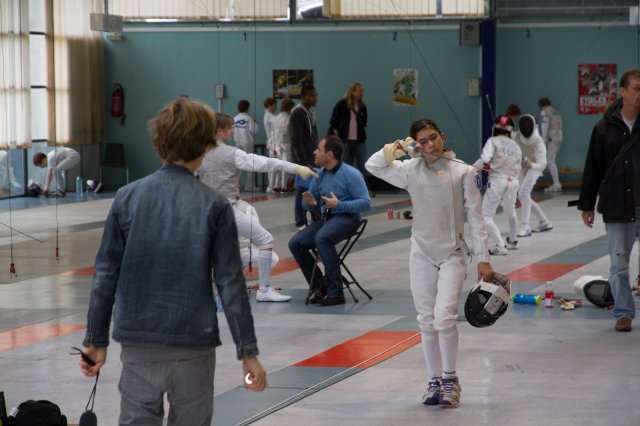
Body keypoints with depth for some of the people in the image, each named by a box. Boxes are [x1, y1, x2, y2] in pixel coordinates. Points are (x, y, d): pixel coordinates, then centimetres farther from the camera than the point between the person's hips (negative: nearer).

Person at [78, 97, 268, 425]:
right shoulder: (214, 206, -6)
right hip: (193, 343, -1)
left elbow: (106, 276, 1)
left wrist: (96, 340, 9)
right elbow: (230, 284, -6)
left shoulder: (127, 198, -1)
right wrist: (248, 351, -1)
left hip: (138, 341, 1)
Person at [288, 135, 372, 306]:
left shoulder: (351, 174, -11)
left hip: (347, 217, -7)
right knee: (295, 243, -10)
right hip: (327, 218, 7)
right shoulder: (320, 174, 9)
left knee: (322, 238, -35)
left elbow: (366, 203, -17)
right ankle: (319, 287, 2)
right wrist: (310, 203, -5)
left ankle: (335, 293, -29)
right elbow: (311, 201, 19)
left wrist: (339, 205, -22)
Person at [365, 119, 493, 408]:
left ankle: (450, 380, -2)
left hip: (452, 254, -3)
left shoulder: (463, 172, -5)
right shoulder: (411, 170, 1)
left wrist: (483, 259, -5)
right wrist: (396, 147, -8)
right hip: (422, 254, 3)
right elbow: (372, 166, 5)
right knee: (427, 321, 6)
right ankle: (435, 381, 17)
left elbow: (476, 217, -3)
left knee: (444, 317, -16)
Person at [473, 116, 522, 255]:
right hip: (513, 181, 6)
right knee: (510, 211, 32)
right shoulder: (515, 145, 15)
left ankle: (500, 246, -16)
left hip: (497, 181, -6)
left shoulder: (493, 141, -1)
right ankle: (513, 241, 47)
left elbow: (484, 160, -16)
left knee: (486, 217, -2)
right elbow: (517, 169, 16)